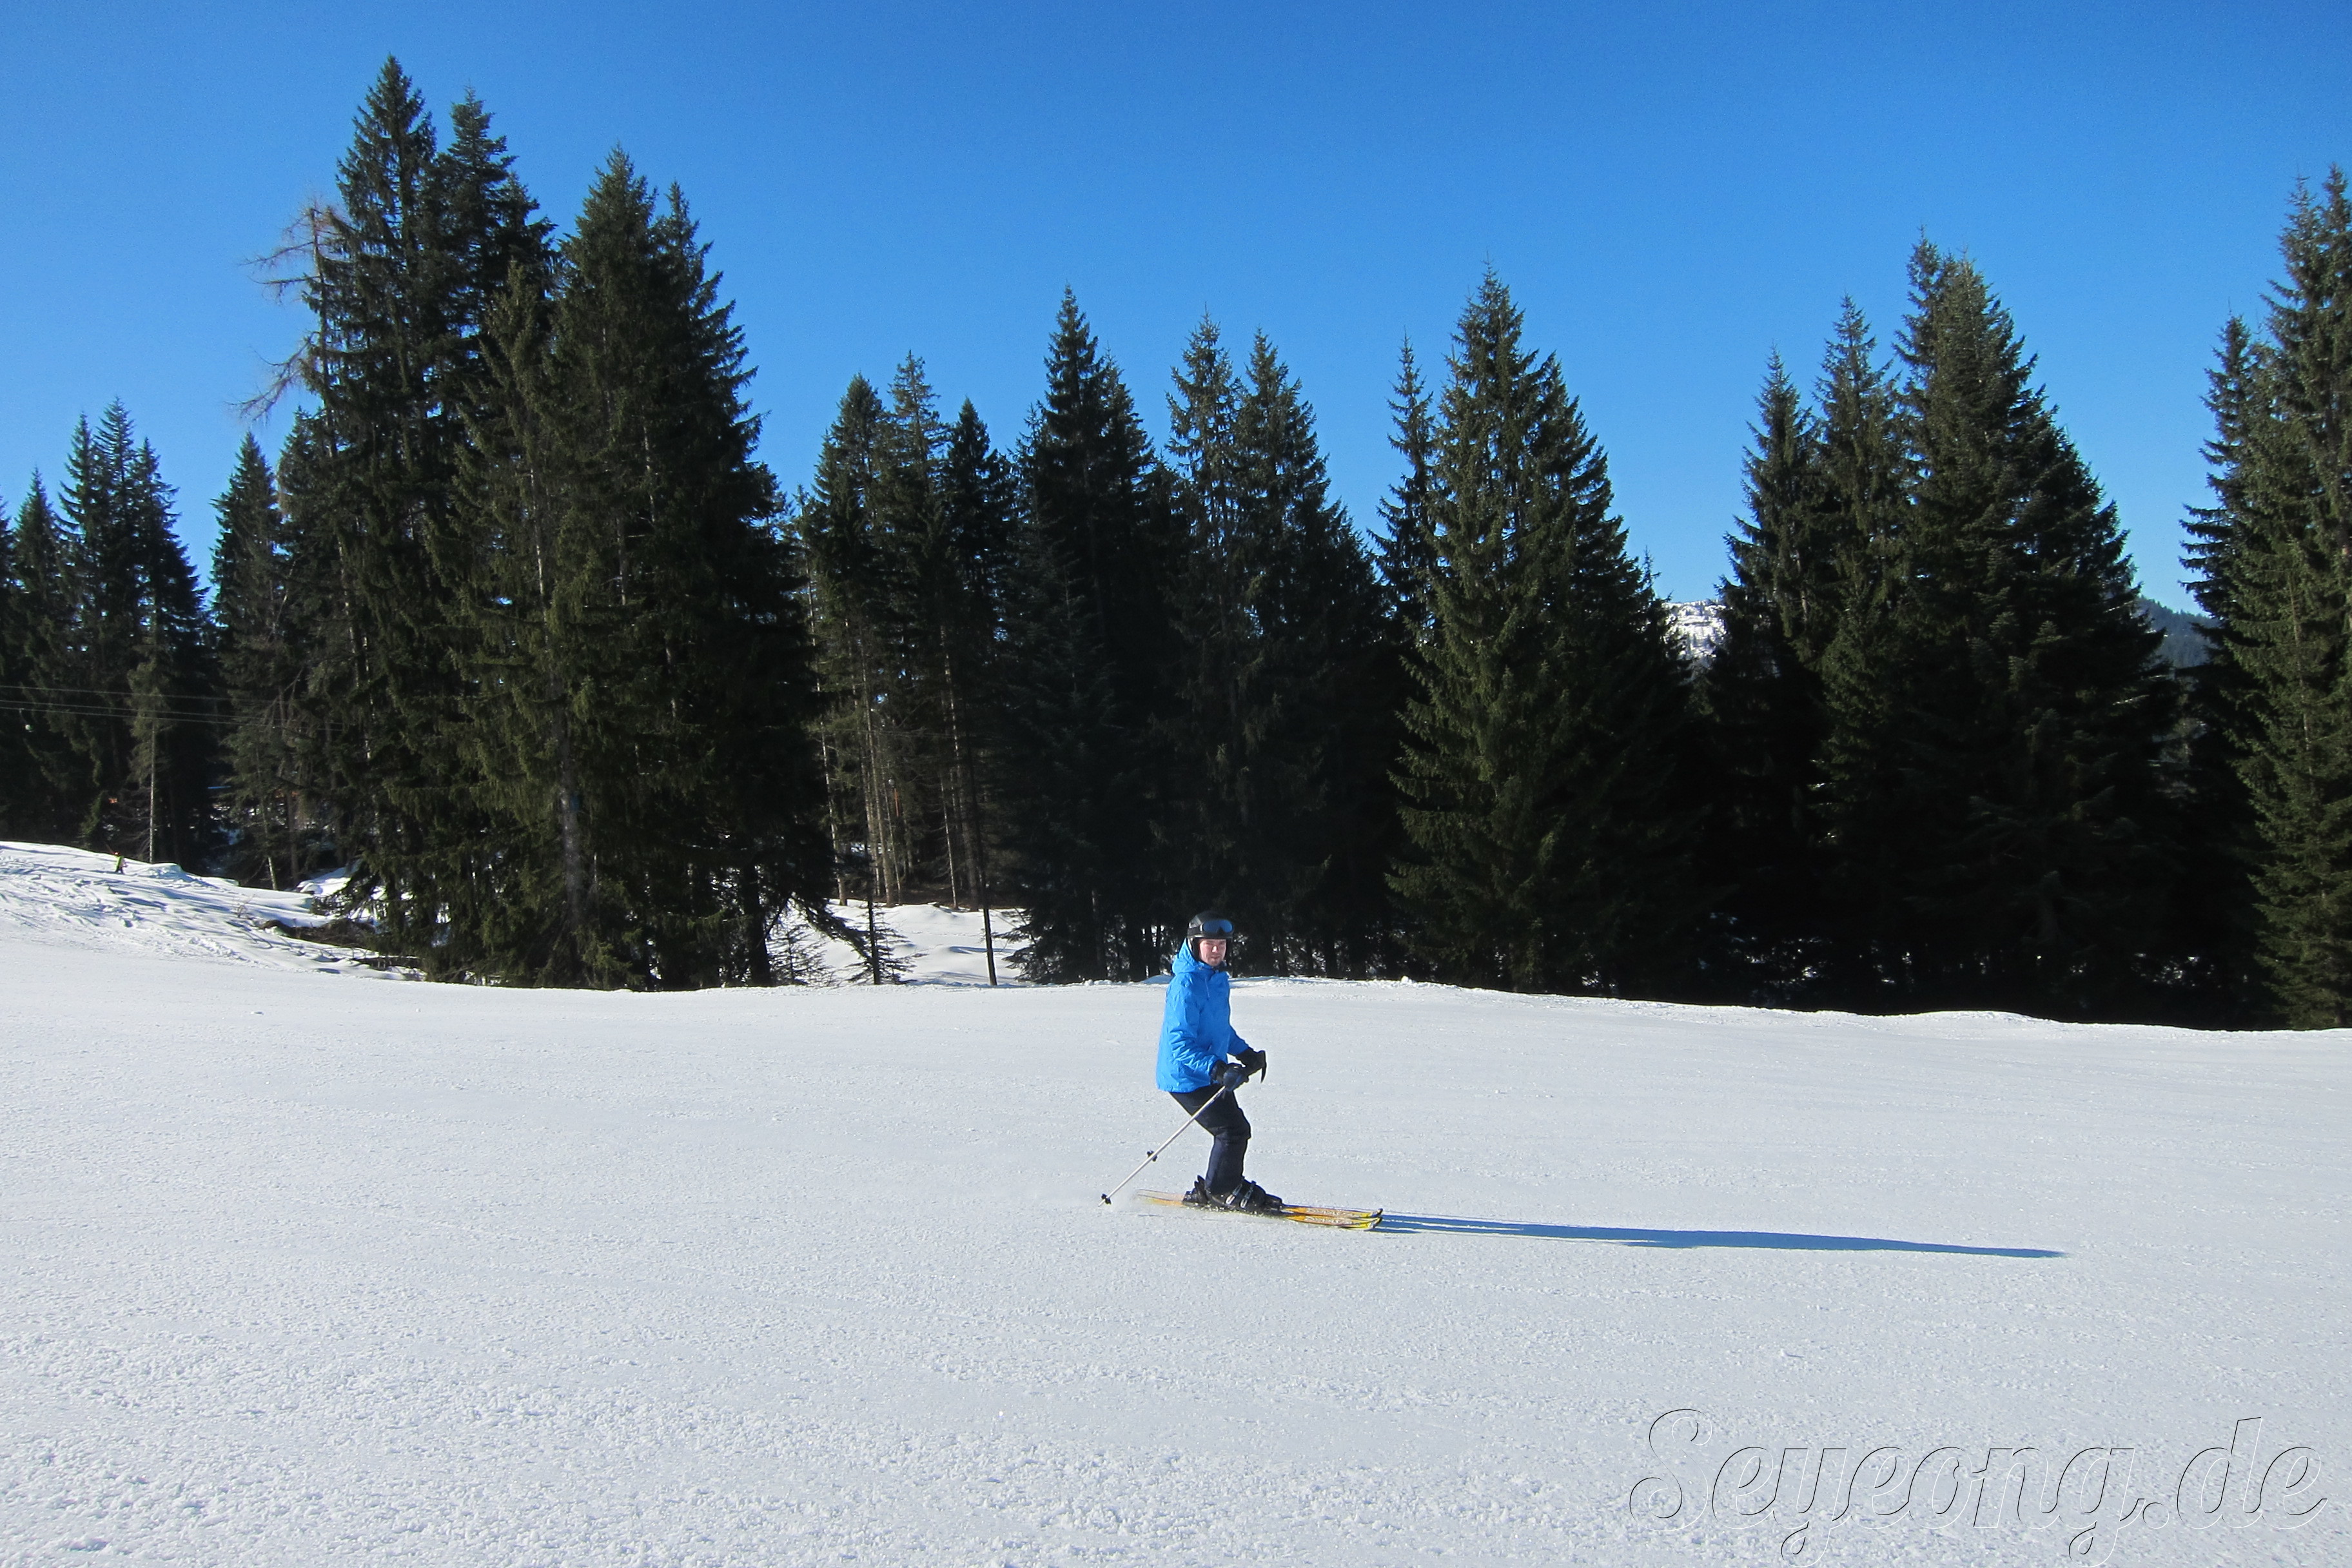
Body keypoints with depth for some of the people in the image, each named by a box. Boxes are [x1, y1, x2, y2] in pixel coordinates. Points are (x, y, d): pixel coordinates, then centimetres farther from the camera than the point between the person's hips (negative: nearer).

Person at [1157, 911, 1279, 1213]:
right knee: (1233, 1129, -9)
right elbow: (1179, 1043, -26)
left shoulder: (1218, 978, 8)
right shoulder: (1186, 984, -22)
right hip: (1188, 1077, -9)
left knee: (1237, 1129, 13)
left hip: (1210, 1074, 9)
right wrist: (1216, 1069, -34)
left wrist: (1245, 1053, 11)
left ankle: (1215, 1189, 28)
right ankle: (1221, 1191, 10)